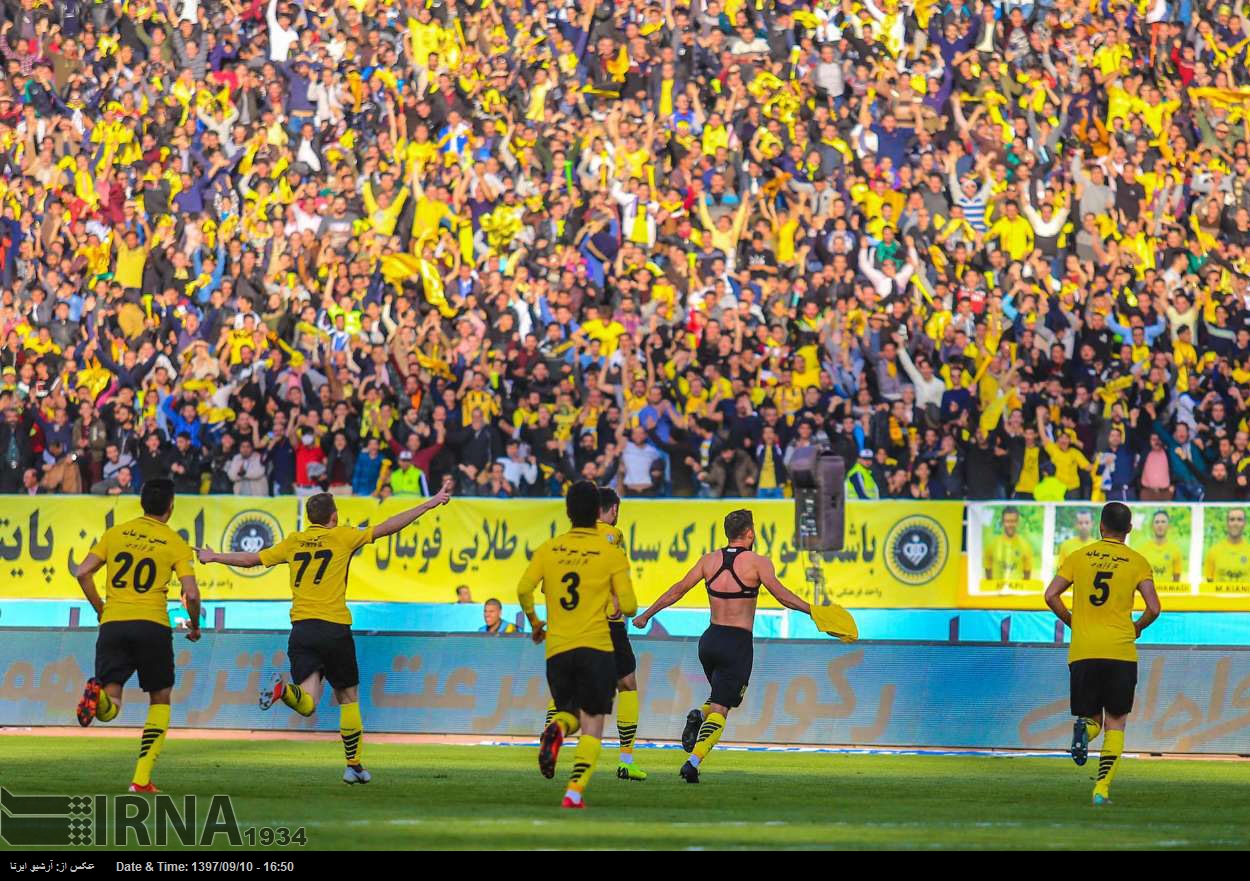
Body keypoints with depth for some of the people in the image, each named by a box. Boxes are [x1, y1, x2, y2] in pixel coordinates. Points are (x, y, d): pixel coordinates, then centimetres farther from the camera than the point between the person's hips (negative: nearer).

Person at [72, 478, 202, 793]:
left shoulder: (116, 533, 12)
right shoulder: (176, 544, 3)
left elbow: (82, 572, 6)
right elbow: (191, 594, -6)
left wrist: (100, 609, 19)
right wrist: (194, 626, 13)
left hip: (113, 622, 2)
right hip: (152, 624, -2)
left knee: (109, 709, 2)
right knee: (160, 700, 17)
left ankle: (99, 695, -37)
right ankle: (142, 778, 5)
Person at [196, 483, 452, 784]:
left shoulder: (293, 542, 11)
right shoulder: (341, 537, 2)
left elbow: (251, 559, 18)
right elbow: (386, 528, -1)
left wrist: (213, 557, 34)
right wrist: (428, 505, 5)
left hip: (301, 629, 3)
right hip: (334, 628, -3)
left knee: (307, 703, -3)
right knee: (348, 698, 12)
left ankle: (283, 690, -36)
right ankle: (354, 766, 13)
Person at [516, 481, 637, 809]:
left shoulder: (548, 549, 5)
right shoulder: (611, 554, -1)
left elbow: (524, 589, -4)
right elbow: (628, 606, -5)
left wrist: (535, 623, 13)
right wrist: (618, 604, 19)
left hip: (556, 648, 3)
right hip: (596, 647, -3)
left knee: (571, 713, 20)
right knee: (592, 726, 1)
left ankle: (556, 728, -17)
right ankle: (574, 792, -16)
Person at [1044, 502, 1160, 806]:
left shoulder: (1079, 557, 8)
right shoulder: (1136, 562, 3)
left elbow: (1051, 595, 0)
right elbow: (1153, 607, -5)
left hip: (1082, 652, 1)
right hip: (1121, 651, -1)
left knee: (1092, 717, 13)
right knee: (1115, 723, 7)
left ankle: (1084, 729, -24)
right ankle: (1103, 787, -9)